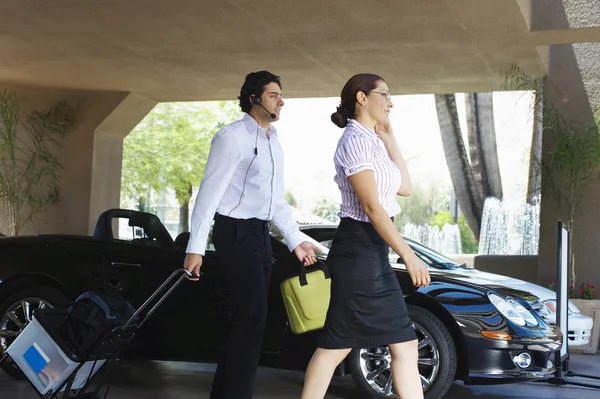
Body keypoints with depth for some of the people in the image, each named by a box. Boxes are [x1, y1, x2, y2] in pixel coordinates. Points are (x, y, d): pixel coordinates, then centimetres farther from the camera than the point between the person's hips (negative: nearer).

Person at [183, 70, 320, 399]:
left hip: (260, 233, 9)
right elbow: (210, 192, -14)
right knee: (252, 314, -13)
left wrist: (296, 240, 14)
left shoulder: (274, 143, 16)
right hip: (236, 232, -9)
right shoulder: (233, 137, -10)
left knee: (247, 316, 10)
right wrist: (195, 247, -19)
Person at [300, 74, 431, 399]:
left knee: (404, 344, 9)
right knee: (336, 344, -4)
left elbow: (405, 187, 15)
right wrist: (409, 256, -21)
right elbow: (371, 206, -19)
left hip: (372, 252, 10)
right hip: (358, 250, -10)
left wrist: (389, 137, 12)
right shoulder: (356, 139, -13)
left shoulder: (372, 141, 17)